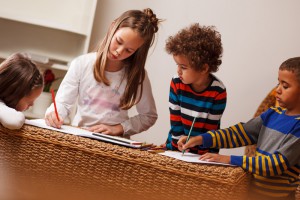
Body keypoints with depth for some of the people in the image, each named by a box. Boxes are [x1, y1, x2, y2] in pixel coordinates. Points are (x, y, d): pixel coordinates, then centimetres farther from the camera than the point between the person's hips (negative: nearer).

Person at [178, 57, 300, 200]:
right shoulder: (273, 114, 7)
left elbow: (278, 164, -19)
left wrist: (231, 160, -21)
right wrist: (201, 139, -8)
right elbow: (240, 133, 4)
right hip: (253, 188, 5)